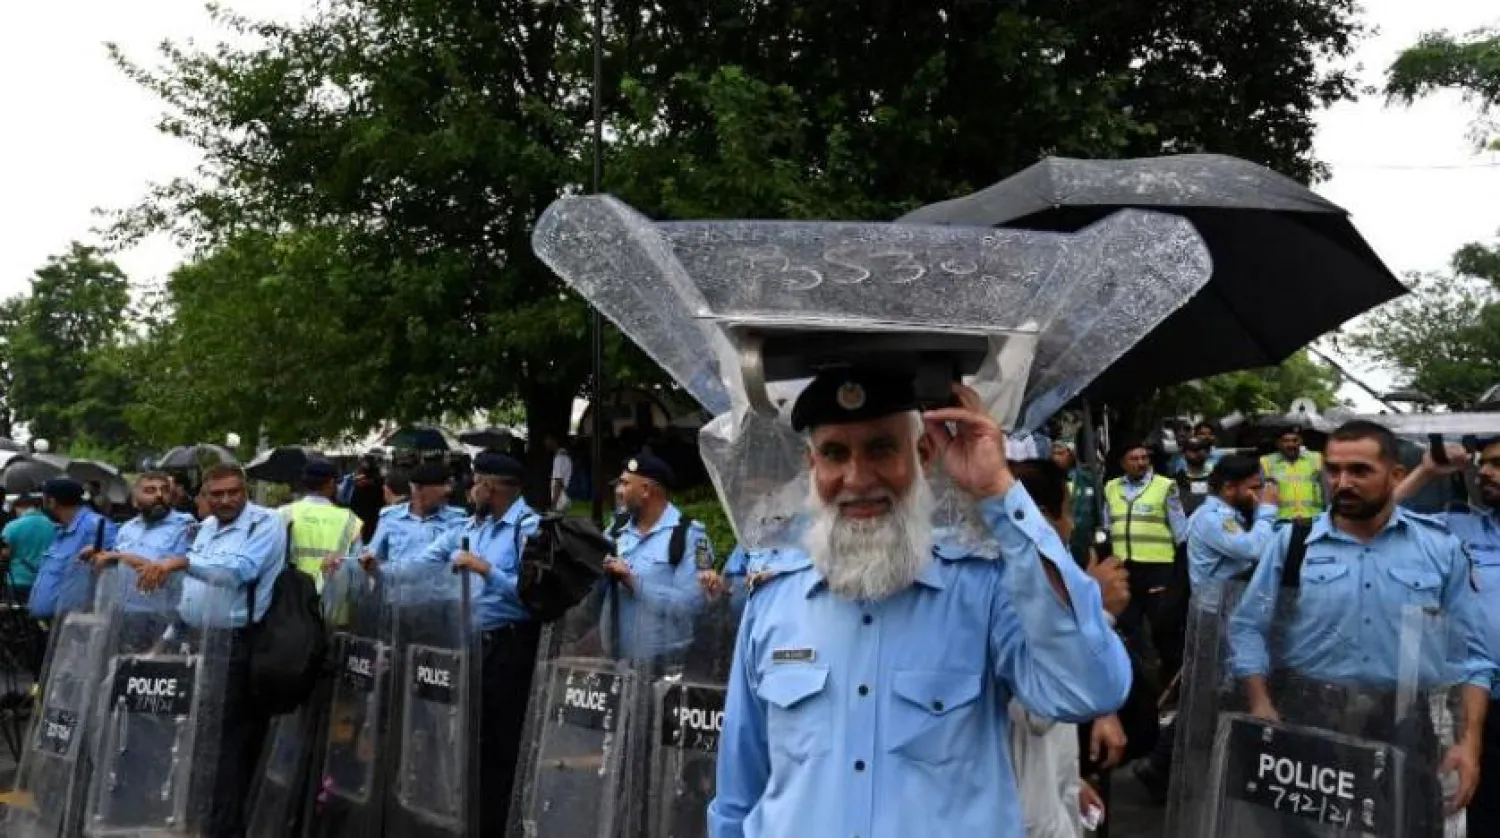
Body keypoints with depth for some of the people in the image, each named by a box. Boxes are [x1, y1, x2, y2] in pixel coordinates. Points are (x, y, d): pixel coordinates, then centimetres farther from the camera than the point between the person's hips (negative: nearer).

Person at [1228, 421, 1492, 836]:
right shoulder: (1292, 542, 0)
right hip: (1304, 721, 0)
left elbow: (1470, 653, 4)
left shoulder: (1440, 547, 3)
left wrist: (1469, 741, -3)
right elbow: (1247, 629, 1)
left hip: (1402, 727, 1)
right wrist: (1262, 709, -10)